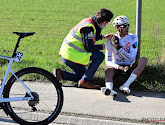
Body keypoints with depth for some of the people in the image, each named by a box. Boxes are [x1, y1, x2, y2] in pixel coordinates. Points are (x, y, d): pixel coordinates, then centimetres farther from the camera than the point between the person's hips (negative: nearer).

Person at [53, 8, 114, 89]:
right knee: (100, 56, -13)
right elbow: (89, 48, -22)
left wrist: (102, 37, 22)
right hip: (72, 56, -10)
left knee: (81, 75, 23)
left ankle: (60, 73, 9)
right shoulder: (88, 27, -22)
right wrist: (101, 47, -5)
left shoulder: (89, 21, 7)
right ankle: (85, 81, -10)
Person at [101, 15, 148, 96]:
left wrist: (118, 47, -21)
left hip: (129, 66, 1)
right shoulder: (111, 40, -7)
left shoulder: (133, 38, -5)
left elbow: (131, 58, -14)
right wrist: (119, 67, -30)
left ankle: (126, 85, -42)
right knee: (108, 71, -33)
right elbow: (108, 62, -10)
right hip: (117, 66, -1)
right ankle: (109, 88, -67)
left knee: (144, 60, -27)